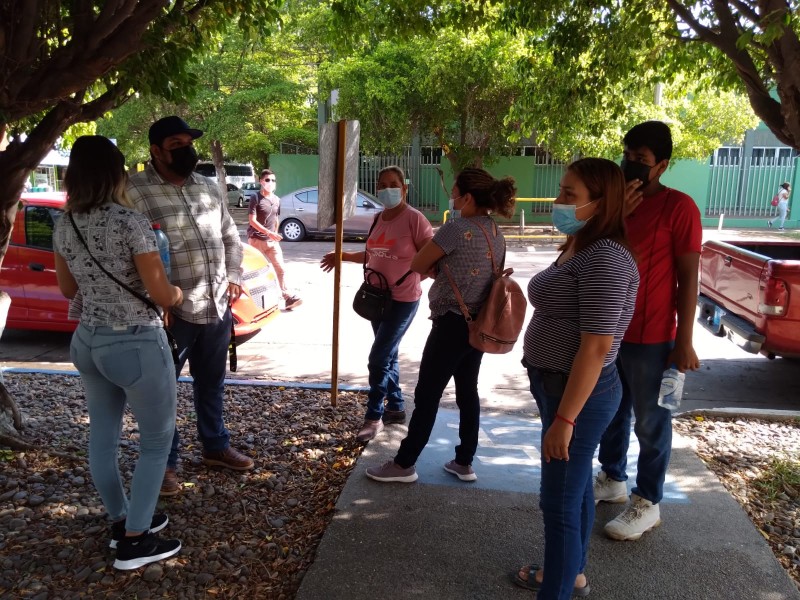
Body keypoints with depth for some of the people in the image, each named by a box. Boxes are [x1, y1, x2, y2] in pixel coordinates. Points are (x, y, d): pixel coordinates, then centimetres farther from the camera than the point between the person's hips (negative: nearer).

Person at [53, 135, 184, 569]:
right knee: (157, 442, 9)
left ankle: (121, 521, 36)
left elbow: (68, 289, 14)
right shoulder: (130, 222, -20)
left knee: (102, 437, 19)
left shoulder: (64, 225, 2)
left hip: (87, 340, 8)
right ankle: (135, 541, 16)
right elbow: (162, 295, -17)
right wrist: (179, 295, 4)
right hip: (135, 343, -7)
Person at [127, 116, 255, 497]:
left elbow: (230, 237, 19)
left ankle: (216, 447, 40)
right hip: (170, 312, -6)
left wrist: (233, 277, 7)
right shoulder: (135, 192, -11)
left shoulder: (209, 188, 11)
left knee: (211, 384, 21)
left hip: (217, 308, 6)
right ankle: (164, 464, 27)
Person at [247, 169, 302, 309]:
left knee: (281, 268, -2)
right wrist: (269, 233, -23)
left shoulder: (277, 200, 11)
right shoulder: (256, 198, -8)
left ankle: (287, 297, -2)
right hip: (256, 239, -5)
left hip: (272, 240, 5)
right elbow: (252, 220, -15)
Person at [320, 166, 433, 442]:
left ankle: (374, 416, 8)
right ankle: (396, 408, 30)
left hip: (403, 300, -7)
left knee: (378, 359, -7)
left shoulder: (414, 219, -15)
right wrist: (343, 256, 15)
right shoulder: (378, 219, 7)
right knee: (388, 356, 15)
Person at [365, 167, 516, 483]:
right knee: (468, 391, 15)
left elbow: (417, 266, -12)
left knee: (427, 395, 2)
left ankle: (404, 464, 13)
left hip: (453, 324, -8)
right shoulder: (497, 235, 7)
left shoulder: (456, 229, -18)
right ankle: (464, 462, 24)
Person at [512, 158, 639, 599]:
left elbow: (596, 347, -25)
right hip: (560, 384, 10)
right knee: (575, 488, 23)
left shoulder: (604, 258, -21)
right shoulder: (579, 249, 10)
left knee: (559, 501, 2)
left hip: (579, 393, -10)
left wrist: (564, 419, -25)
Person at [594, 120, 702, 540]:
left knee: (650, 422, 6)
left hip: (651, 337, -6)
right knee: (611, 412, 18)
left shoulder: (679, 207, -11)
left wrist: (684, 342, -14)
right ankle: (612, 479, 36)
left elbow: (687, 277, -11)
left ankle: (647, 503, 20)